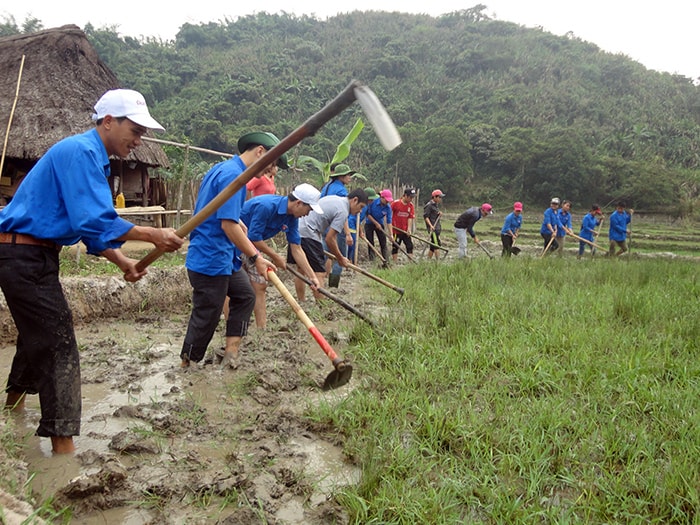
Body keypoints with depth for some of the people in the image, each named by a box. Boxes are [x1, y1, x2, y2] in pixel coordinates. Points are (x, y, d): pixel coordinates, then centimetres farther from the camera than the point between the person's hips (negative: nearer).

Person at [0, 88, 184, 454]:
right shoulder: (81, 151, -18)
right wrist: (152, 236, -25)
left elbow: (91, 226, 13)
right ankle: (63, 446, -4)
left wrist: (122, 262, 0)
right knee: (59, 346, -9)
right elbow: (93, 221, -29)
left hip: (31, 258, 11)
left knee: (40, 337, 26)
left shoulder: (92, 158, 13)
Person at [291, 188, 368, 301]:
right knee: (319, 273, -7)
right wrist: (340, 258, 3)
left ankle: (301, 304, 23)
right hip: (308, 233, -10)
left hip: (296, 228, 10)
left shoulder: (334, 198, 18)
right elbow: (329, 239, -11)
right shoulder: (343, 211, -9)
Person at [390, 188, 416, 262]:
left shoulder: (411, 205, 0)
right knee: (395, 246, 5)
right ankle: (395, 263, 13)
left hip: (406, 231, 4)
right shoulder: (395, 203, -11)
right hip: (396, 230, -4)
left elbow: (410, 218, -3)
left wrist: (409, 229, -13)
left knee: (410, 246, 3)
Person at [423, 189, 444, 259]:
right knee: (437, 245, -14)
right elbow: (425, 216, -14)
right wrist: (430, 225, -23)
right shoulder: (429, 205, -10)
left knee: (433, 246, 10)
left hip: (437, 227, 9)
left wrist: (440, 214, 5)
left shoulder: (436, 205, 18)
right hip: (432, 228, -9)